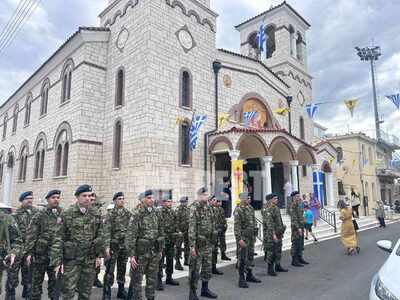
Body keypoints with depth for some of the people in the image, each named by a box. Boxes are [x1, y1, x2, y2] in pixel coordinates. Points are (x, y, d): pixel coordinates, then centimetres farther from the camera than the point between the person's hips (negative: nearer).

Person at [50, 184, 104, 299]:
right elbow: (58, 238, -8)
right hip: (71, 259, -3)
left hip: (90, 260, 3)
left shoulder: (96, 214, 2)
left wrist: (99, 255, 2)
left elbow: (100, 235, 7)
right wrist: (57, 261, -13)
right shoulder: (67, 214, -7)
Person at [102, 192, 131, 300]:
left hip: (125, 245, 5)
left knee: (122, 269, 14)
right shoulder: (110, 214, -8)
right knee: (110, 270, 0)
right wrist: (107, 246, -19)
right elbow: (107, 231, -13)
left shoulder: (128, 213, 6)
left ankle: (121, 291, 27)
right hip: (113, 245, -5)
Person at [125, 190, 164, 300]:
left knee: (152, 278, 15)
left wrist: (161, 249, 11)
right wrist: (131, 254, -18)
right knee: (137, 279, 7)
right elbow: (130, 235, -16)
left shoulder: (155, 213, 5)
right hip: (141, 252, -5)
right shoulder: (137, 214, -13)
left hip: (154, 252, 6)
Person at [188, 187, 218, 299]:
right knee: (195, 268, 2)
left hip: (208, 243, 7)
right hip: (198, 243, -7)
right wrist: (192, 245, -21)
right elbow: (192, 227, -19)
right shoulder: (194, 207, -14)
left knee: (207, 267, 16)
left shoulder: (208, 208, 10)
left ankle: (205, 289, 31)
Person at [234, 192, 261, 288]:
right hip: (243, 237, -8)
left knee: (250, 256, 17)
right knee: (242, 258, -1)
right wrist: (239, 239, -23)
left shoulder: (250, 209, 10)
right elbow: (236, 226, -18)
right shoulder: (238, 210, -15)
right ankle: (241, 279, 8)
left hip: (251, 237, 8)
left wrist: (253, 235, 17)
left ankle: (249, 275, 31)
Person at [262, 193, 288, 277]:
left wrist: (282, 228, 19)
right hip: (271, 234, -9)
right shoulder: (267, 209, -18)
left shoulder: (276, 208, 12)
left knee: (278, 250, 17)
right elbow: (269, 223, -23)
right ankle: (270, 269, 10)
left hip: (278, 233, 9)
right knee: (271, 251, -1)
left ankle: (278, 266, 31)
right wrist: (273, 234, -25)